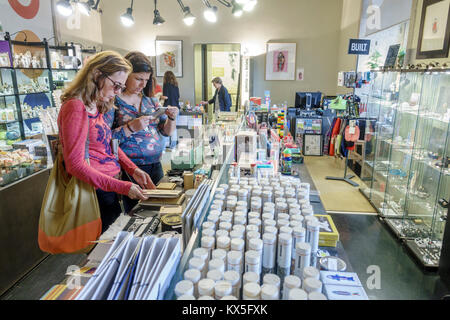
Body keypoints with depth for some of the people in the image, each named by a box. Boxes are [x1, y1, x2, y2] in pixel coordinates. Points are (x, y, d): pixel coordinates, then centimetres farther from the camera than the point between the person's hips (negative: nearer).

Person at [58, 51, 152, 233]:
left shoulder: (97, 107, 11)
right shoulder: (75, 107, -18)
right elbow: (75, 165, -21)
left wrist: (133, 170, 3)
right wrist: (123, 187, -22)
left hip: (110, 187, 9)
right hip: (96, 192, -9)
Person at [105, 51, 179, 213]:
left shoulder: (149, 100, 10)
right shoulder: (112, 101, -8)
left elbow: (166, 132, 14)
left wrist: (171, 119, -5)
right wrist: (130, 128, -22)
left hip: (155, 166, 6)